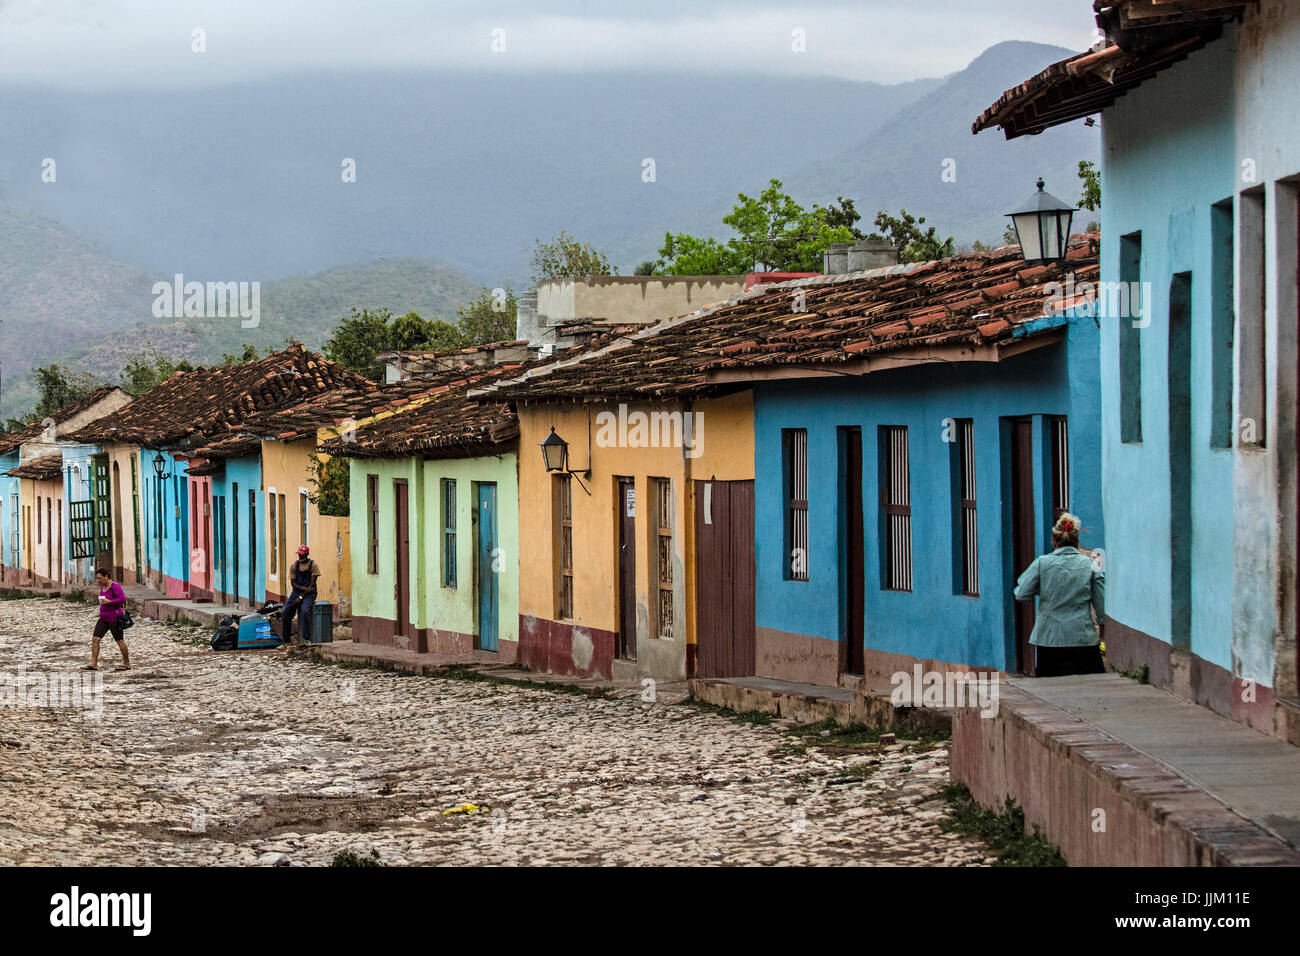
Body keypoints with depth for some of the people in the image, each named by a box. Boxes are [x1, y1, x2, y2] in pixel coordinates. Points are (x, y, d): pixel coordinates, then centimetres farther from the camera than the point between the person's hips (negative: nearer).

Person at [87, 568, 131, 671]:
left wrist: (109, 602, -23)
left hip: (114, 618, -8)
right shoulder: (103, 587, 11)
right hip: (103, 618, 8)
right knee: (95, 639, -4)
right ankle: (94, 664, -5)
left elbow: (123, 598, -21)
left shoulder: (115, 586, -15)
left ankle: (127, 664, 15)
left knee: (120, 641, 2)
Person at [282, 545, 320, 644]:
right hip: (296, 591, 4)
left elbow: (312, 584, -8)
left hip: (309, 593, -4)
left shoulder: (313, 565, -5)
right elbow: (293, 582, 4)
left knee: (305, 611, -31)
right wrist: (303, 588, -15)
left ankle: (306, 639, -27)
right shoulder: (294, 565, 7)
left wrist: (301, 597, -14)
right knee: (285, 613, -12)